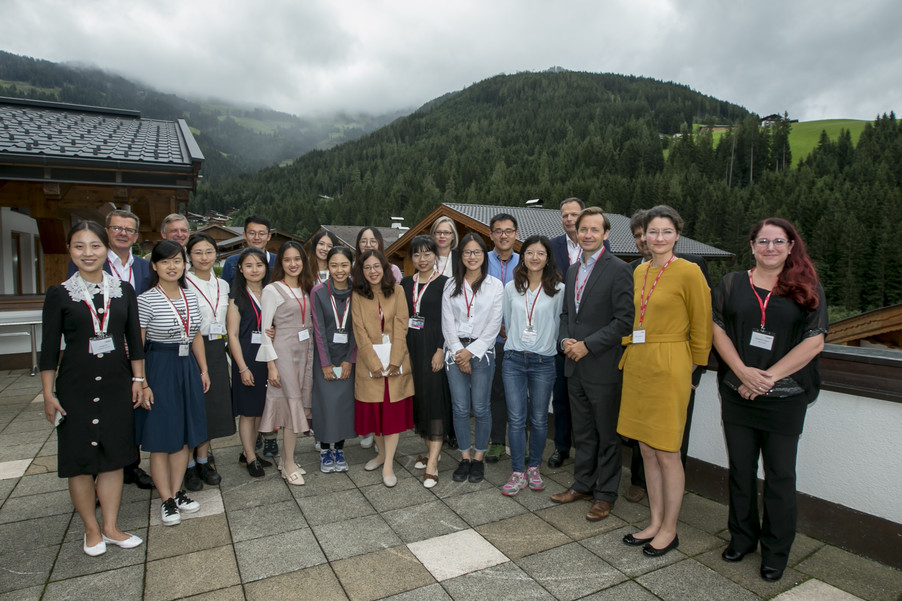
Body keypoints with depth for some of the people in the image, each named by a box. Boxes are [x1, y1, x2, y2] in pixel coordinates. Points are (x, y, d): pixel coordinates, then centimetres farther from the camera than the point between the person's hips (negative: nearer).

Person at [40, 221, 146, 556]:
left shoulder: (123, 291, 3)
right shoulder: (59, 295, -3)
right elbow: (49, 348, -2)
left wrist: (138, 380, 4)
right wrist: (48, 395, -4)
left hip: (117, 384, 2)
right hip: (75, 386, -2)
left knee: (114, 456, 10)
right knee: (80, 459, 8)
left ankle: (111, 527, 24)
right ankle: (92, 530, 25)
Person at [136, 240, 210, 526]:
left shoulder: (190, 296, 7)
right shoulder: (146, 300, -11)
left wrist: (203, 369, 12)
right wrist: (141, 383, -14)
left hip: (188, 368, 6)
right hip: (159, 369, -6)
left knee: (184, 435, 13)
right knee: (161, 438, 4)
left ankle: (177, 492, 27)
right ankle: (166, 500, 17)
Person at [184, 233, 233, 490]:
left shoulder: (222, 285, 10)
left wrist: (223, 352, 13)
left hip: (216, 351, 5)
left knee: (213, 407, 10)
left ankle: (204, 461, 24)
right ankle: (189, 465, 15)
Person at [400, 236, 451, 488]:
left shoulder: (444, 283, -4)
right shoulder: (406, 283, 11)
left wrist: (440, 350, -16)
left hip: (433, 346, -5)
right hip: (411, 346, 6)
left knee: (434, 399, -7)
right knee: (417, 397, 9)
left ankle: (432, 465, -5)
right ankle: (431, 451, 25)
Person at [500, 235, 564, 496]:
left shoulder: (558, 289, -2)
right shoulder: (511, 288, 6)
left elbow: (558, 324, 4)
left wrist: (545, 343, 6)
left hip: (543, 362, -1)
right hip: (514, 359, 1)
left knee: (539, 419, 9)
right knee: (516, 418, 1)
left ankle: (534, 468, 27)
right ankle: (518, 473, 13)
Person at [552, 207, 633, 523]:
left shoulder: (618, 269, -11)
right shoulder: (573, 270, 12)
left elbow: (624, 320, -16)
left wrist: (587, 345, -18)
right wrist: (565, 340, 0)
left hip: (603, 366, -7)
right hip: (575, 366, 7)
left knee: (607, 434, 9)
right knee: (582, 432, 19)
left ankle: (605, 494, 24)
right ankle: (583, 484, 34)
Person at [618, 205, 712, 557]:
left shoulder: (688, 272, -10)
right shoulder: (639, 272, 10)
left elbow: (701, 327, -5)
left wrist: (689, 368, 1)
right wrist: (630, 350, 14)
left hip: (668, 368, -7)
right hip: (637, 365, 7)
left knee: (667, 453, 3)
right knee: (646, 450, 13)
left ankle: (669, 531, 21)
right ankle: (655, 523, 28)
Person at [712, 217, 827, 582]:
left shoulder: (807, 289, 1)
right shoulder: (731, 284, 5)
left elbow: (814, 342, -6)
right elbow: (719, 331, 1)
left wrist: (768, 377, -14)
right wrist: (744, 372, -13)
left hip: (785, 398, -1)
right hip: (737, 395, 2)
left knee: (780, 475, 9)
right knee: (740, 469, 12)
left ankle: (776, 551, 26)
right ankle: (742, 538, 31)